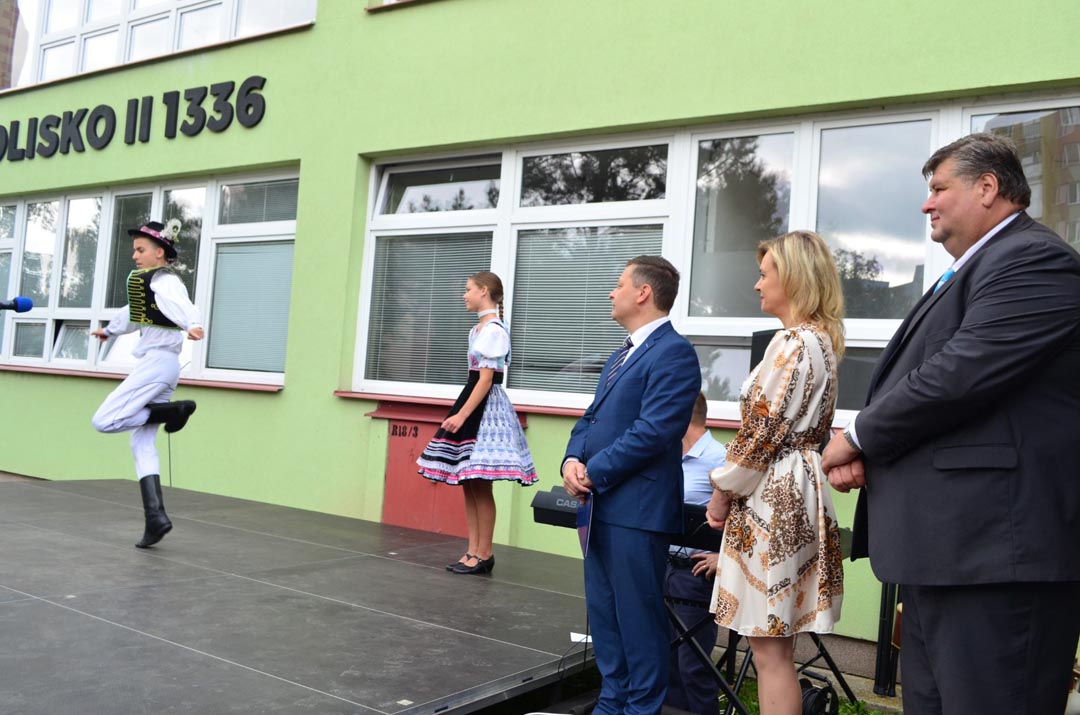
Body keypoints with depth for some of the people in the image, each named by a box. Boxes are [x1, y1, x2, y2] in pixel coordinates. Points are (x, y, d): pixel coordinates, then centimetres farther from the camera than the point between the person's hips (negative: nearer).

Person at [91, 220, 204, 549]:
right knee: (142, 444, 6)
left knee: (104, 421, -14)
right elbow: (134, 313, 41)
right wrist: (109, 329, 58)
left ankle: (171, 410, -9)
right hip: (156, 364, 10)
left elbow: (182, 306, -31)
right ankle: (156, 516, 1)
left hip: (157, 362, -10)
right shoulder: (149, 282, 21)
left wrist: (192, 325, -53)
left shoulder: (165, 282, -8)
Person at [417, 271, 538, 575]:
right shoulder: (478, 329, 16)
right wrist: (461, 413, 18)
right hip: (473, 404, 10)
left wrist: (462, 414, -21)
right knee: (468, 485, 9)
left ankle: (484, 554, 3)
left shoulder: (494, 329, -13)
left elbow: (486, 379, -18)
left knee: (480, 485, -5)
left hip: (485, 408, -10)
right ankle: (473, 550, 15)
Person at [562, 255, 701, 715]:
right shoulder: (621, 355, 19)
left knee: (638, 617, 1)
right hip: (600, 505, 10)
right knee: (603, 613, 16)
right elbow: (592, 418, 18)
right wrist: (572, 460, -2)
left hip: (635, 508, -9)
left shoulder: (673, 353, -12)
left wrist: (594, 472, -15)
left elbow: (652, 432, -20)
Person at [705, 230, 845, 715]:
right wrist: (733, 486, 17)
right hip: (793, 488, 10)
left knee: (769, 649, -1)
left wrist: (723, 489, -6)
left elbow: (762, 431, -19)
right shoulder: (820, 339, 14)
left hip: (771, 496, -10)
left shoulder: (794, 343, -16)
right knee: (773, 645, 17)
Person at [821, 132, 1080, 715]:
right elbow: (921, 381, 22)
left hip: (995, 552, -10)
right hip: (944, 549, 10)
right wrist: (860, 450, 3)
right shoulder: (969, 272, 22)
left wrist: (857, 437, -8)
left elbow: (957, 377, -23)